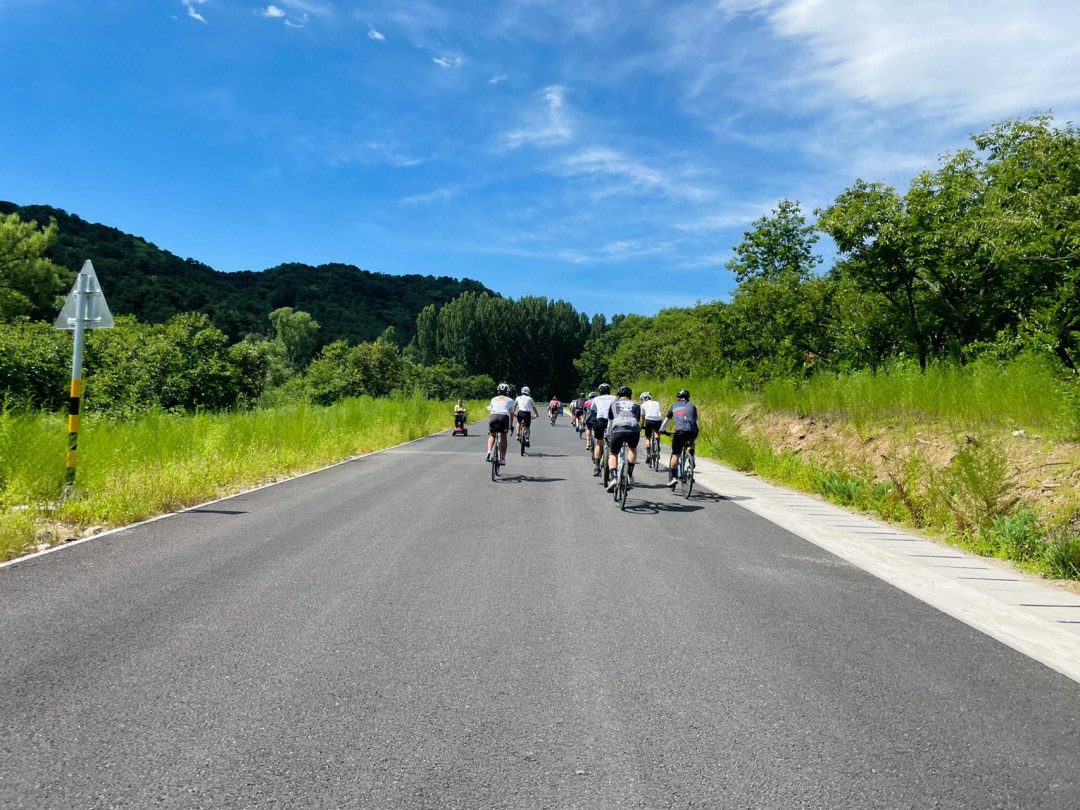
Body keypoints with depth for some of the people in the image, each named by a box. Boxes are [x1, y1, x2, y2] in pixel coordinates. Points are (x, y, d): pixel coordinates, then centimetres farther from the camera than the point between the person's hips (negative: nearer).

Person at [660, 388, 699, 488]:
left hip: (680, 431, -2)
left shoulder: (674, 406, 24)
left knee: (675, 454, 6)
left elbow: (667, 420, 34)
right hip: (693, 432, 2)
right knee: (691, 442, 37)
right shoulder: (692, 405, 25)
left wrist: (661, 430, 48)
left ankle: (672, 477, 1)